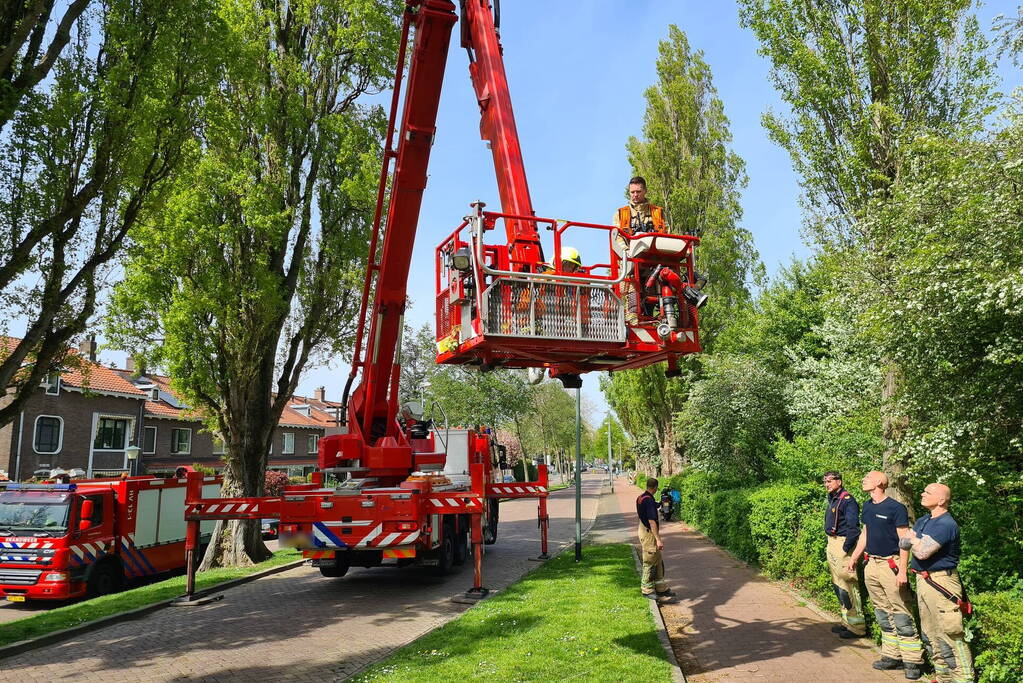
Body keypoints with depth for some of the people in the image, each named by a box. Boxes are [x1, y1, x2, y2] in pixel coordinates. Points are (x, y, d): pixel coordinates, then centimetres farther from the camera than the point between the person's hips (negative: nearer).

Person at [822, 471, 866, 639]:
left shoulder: (847, 500, -13)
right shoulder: (832, 500, 15)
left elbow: (853, 527, -18)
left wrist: (845, 549, -21)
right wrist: (829, 545, 17)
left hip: (843, 544, -10)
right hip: (832, 543, 10)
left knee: (847, 587, -7)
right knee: (837, 586, 14)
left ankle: (857, 627, 1)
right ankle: (847, 622, 24)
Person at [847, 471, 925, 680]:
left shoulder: (896, 508, -12)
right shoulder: (867, 506, 10)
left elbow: (904, 541, -13)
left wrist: (903, 571, -18)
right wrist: (854, 558, 19)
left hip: (890, 565, -8)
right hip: (871, 565, 8)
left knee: (901, 615, -4)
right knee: (882, 614, 13)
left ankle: (912, 660, 5)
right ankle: (892, 656, 22)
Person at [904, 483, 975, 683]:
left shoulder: (946, 524, -19)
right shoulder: (923, 521, 11)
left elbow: (922, 552, -26)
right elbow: (903, 544, 12)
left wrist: (914, 539, -5)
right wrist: (915, 540, -8)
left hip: (940, 583, -10)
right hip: (923, 581, 10)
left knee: (949, 635, -6)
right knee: (930, 634, 17)